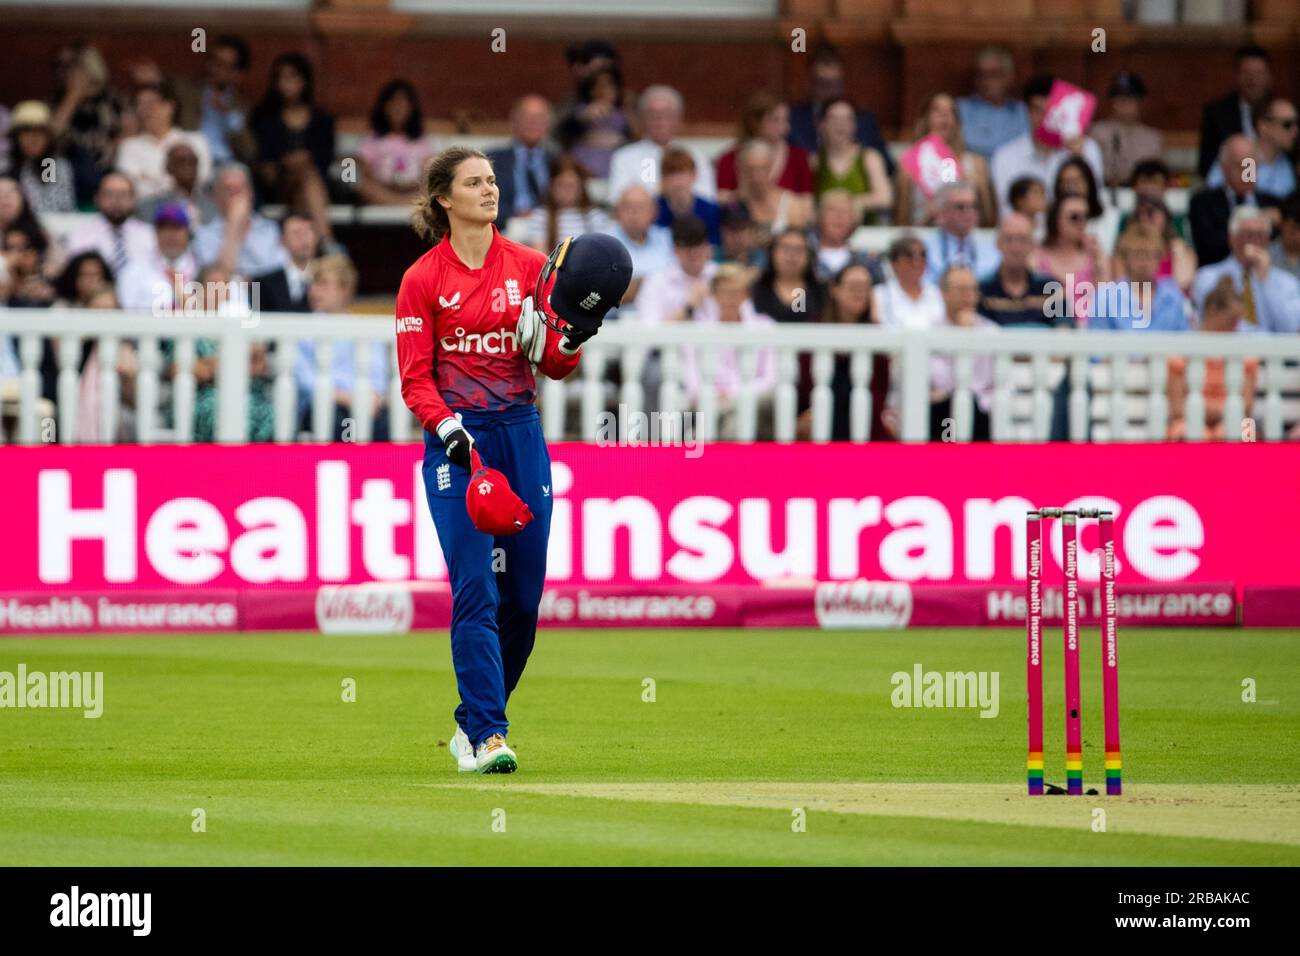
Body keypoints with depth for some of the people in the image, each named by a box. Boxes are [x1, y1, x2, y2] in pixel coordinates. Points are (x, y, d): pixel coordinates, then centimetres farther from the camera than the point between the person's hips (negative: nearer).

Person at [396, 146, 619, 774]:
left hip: (522, 437, 4)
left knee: (523, 595, 5)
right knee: (475, 591, -13)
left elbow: (554, 366, 8)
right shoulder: (423, 279, 0)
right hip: (457, 442, -4)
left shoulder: (530, 268, 8)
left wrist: (575, 334, -14)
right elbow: (415, 376, -2)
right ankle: (485, 734, -14)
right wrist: (448, 429, -17)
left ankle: (475, 722, 23)